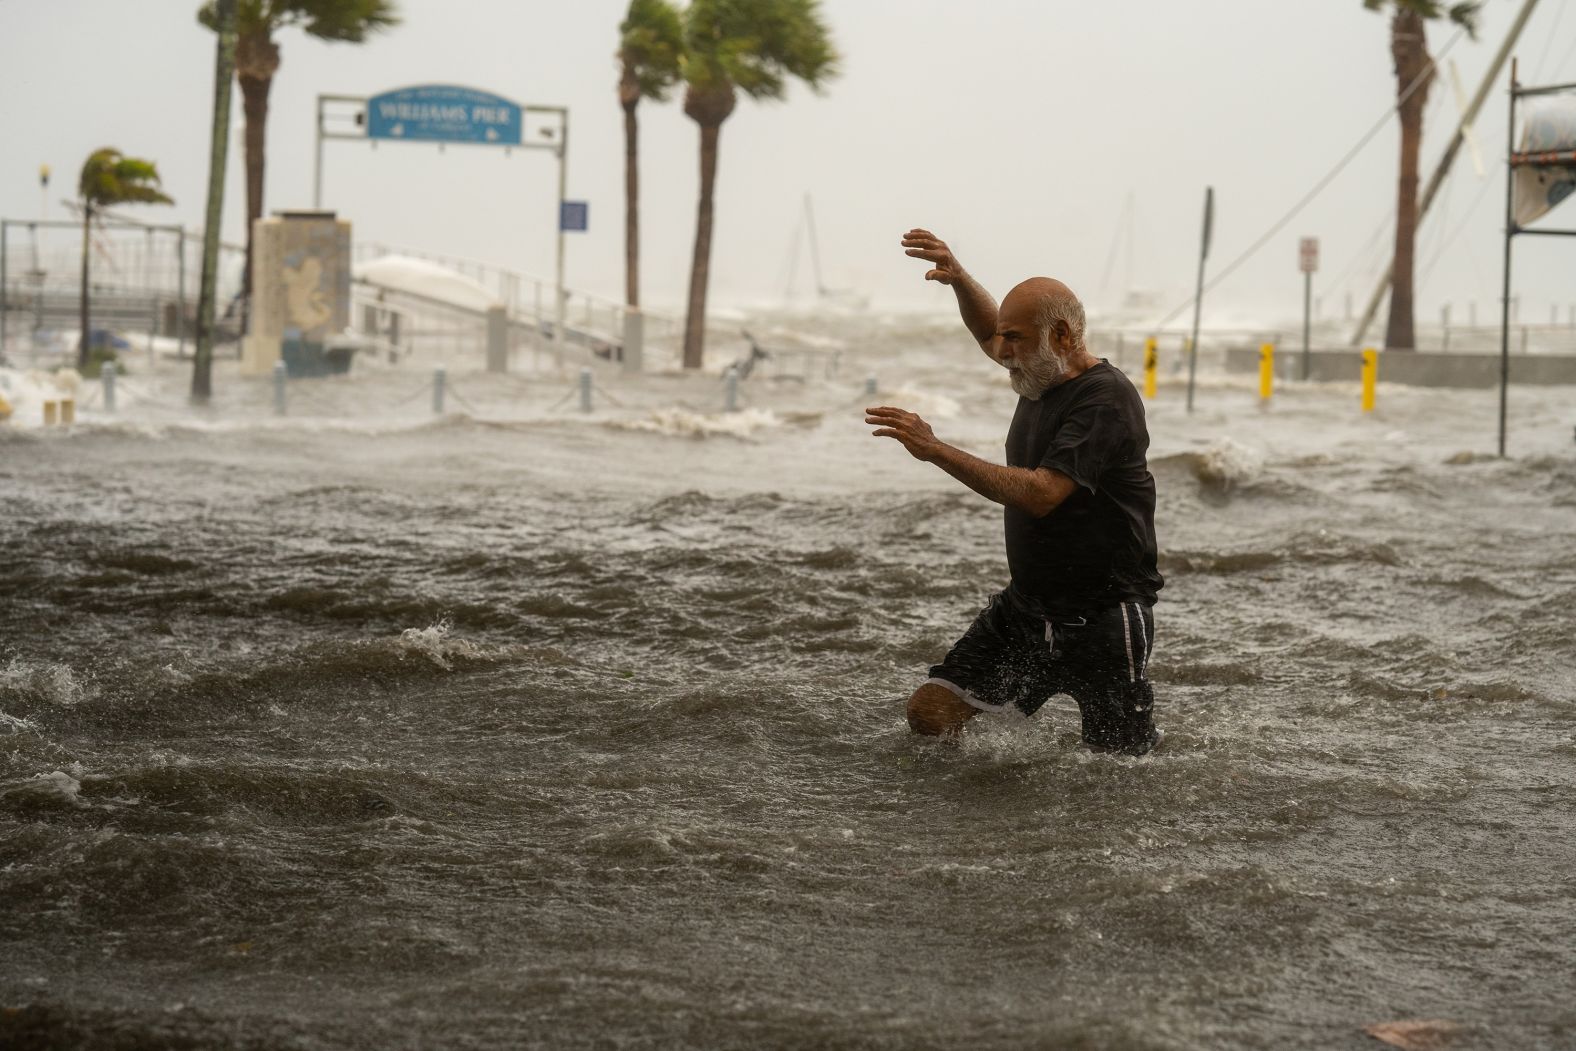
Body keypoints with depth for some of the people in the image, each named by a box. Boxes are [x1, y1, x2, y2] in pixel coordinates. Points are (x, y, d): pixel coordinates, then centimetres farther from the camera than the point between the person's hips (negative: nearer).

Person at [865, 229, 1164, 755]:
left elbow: (1041, 494, -30)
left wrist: (935, 450, -29)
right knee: (930, 714, -4)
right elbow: (988, 332, 28)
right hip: (1024, 607, 8)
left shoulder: (1105, 398, -19)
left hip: (1101, 622, -8)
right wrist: (958, 278, 8)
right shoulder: (1042, 374, 6)